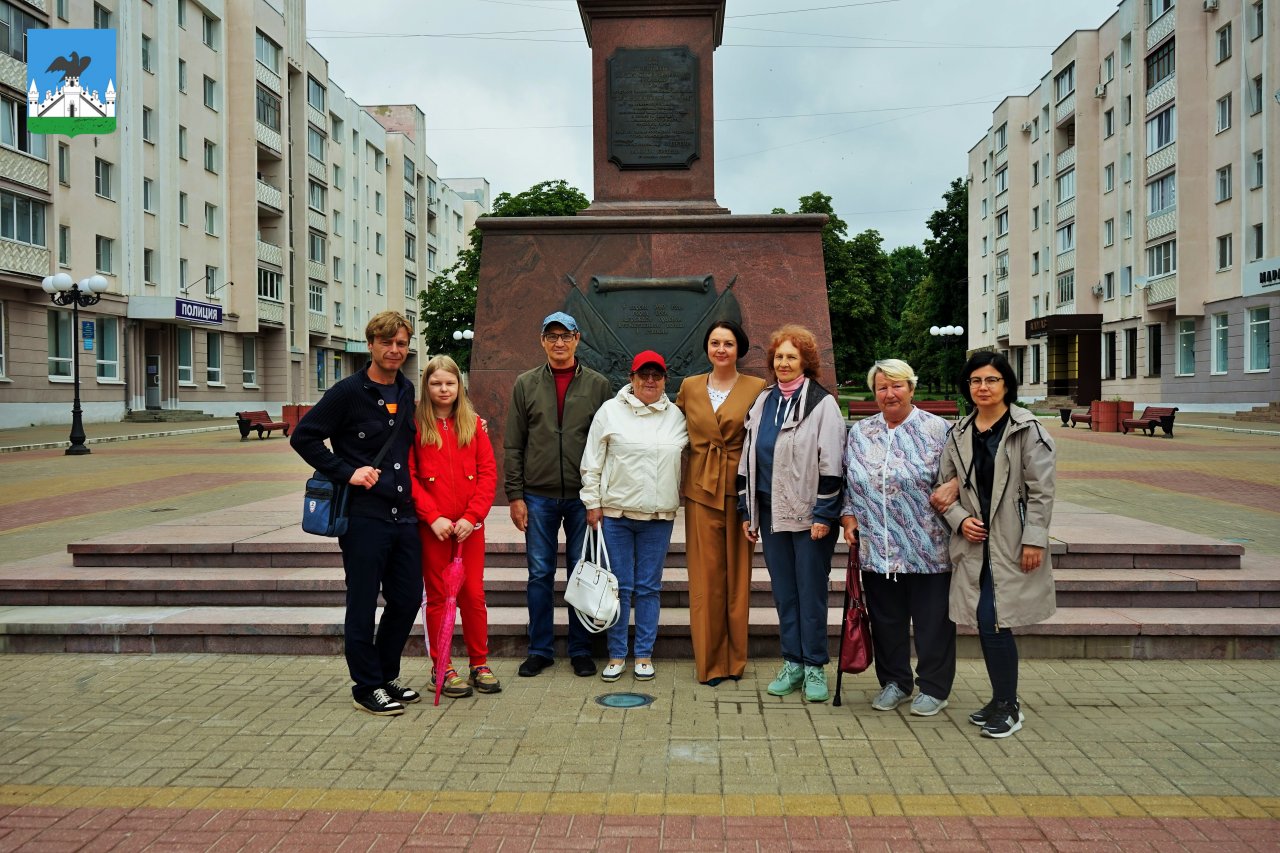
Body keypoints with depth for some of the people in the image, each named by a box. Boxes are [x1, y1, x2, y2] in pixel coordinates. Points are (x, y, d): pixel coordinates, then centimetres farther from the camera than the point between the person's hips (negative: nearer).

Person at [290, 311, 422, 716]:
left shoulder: (407, 391, 12)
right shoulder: (349, 392, -7)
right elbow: (303, 437, -8)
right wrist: (347, 472, -13)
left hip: (404, 513, 6)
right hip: (363, 515, -6)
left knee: (407, 599, 11)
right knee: (363, 604, 2)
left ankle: (386, 675, 28)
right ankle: (367, 686, 15)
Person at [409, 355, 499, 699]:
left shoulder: (474, 424, 7)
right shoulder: (416, 425, 0)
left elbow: (488, 472, 3)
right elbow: (409, 477, -5)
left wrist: (471, 516, -8)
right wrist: (433, 516, -13)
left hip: (469, 525, 2)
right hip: (432, 527, -2)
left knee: (474, 594, 5)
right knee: (438, 595, 6)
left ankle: (480, 664, 19)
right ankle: (441, 668, 16)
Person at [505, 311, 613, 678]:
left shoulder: (598, 385, 4)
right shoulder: (526, 384, 6)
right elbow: (513, 445, 5)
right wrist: (515, 495, -2)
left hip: (583, 497, 0)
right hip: (538, 496, 1)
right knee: (540, 574, 6)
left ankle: (581, 650, 18)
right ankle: (540, 650, 17)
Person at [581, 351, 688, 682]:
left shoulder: (676, 416, 8)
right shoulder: (610, 411, 1)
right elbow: (592, 462, 2)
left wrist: (680, 498, 11)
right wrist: (593, 503, -1)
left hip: (659, 517, 2)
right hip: (615, 513, -2)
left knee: (649, 587, 6)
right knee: (620, 587, 3)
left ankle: (645, 654, 16)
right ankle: (617, 655, 14)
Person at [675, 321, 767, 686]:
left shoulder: (757, 388, 0)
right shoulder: (689, 387, 7)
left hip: (740, 489, -1)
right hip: (701, 489, 2)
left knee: (737, 573, 5)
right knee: (706, 575, 3)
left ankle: (734, 658, 18)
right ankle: (709, 660, 13)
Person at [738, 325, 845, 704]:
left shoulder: (822, 403, -5)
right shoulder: (763, 401, 11)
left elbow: (830, 463, -9)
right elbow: (748, 457, 14)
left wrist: (824, 514, -13)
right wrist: (747, 510, 11)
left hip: (810, 515, -5)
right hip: (772, 513, 5)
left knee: (811, 592, 2)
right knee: (783, 592, 10)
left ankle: (815, 667, 13)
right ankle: (792, 663, 20)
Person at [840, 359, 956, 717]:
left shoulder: (936, 429, -3)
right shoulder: (860, 432, 10)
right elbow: (847, 482, 15)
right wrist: (848, 515, 4)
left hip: (927, 549, -4)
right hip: (877, 549, 4)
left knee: (932, 620, 5)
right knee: (886, 619, 13)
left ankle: (933, 688, 21)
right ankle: (894, 682, 29)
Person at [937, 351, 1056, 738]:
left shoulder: (1027, 430, -6)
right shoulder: (959, 434, 9)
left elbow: (1041, 491, -8)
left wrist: (1034, 540, -13)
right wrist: (960, 519, -3)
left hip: (1012, 545, -5)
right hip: (974, 543, 5)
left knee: (995, 622, -8)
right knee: (984, 623, 9)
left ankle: (1008, 706, 8)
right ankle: (1002, 701, 25)